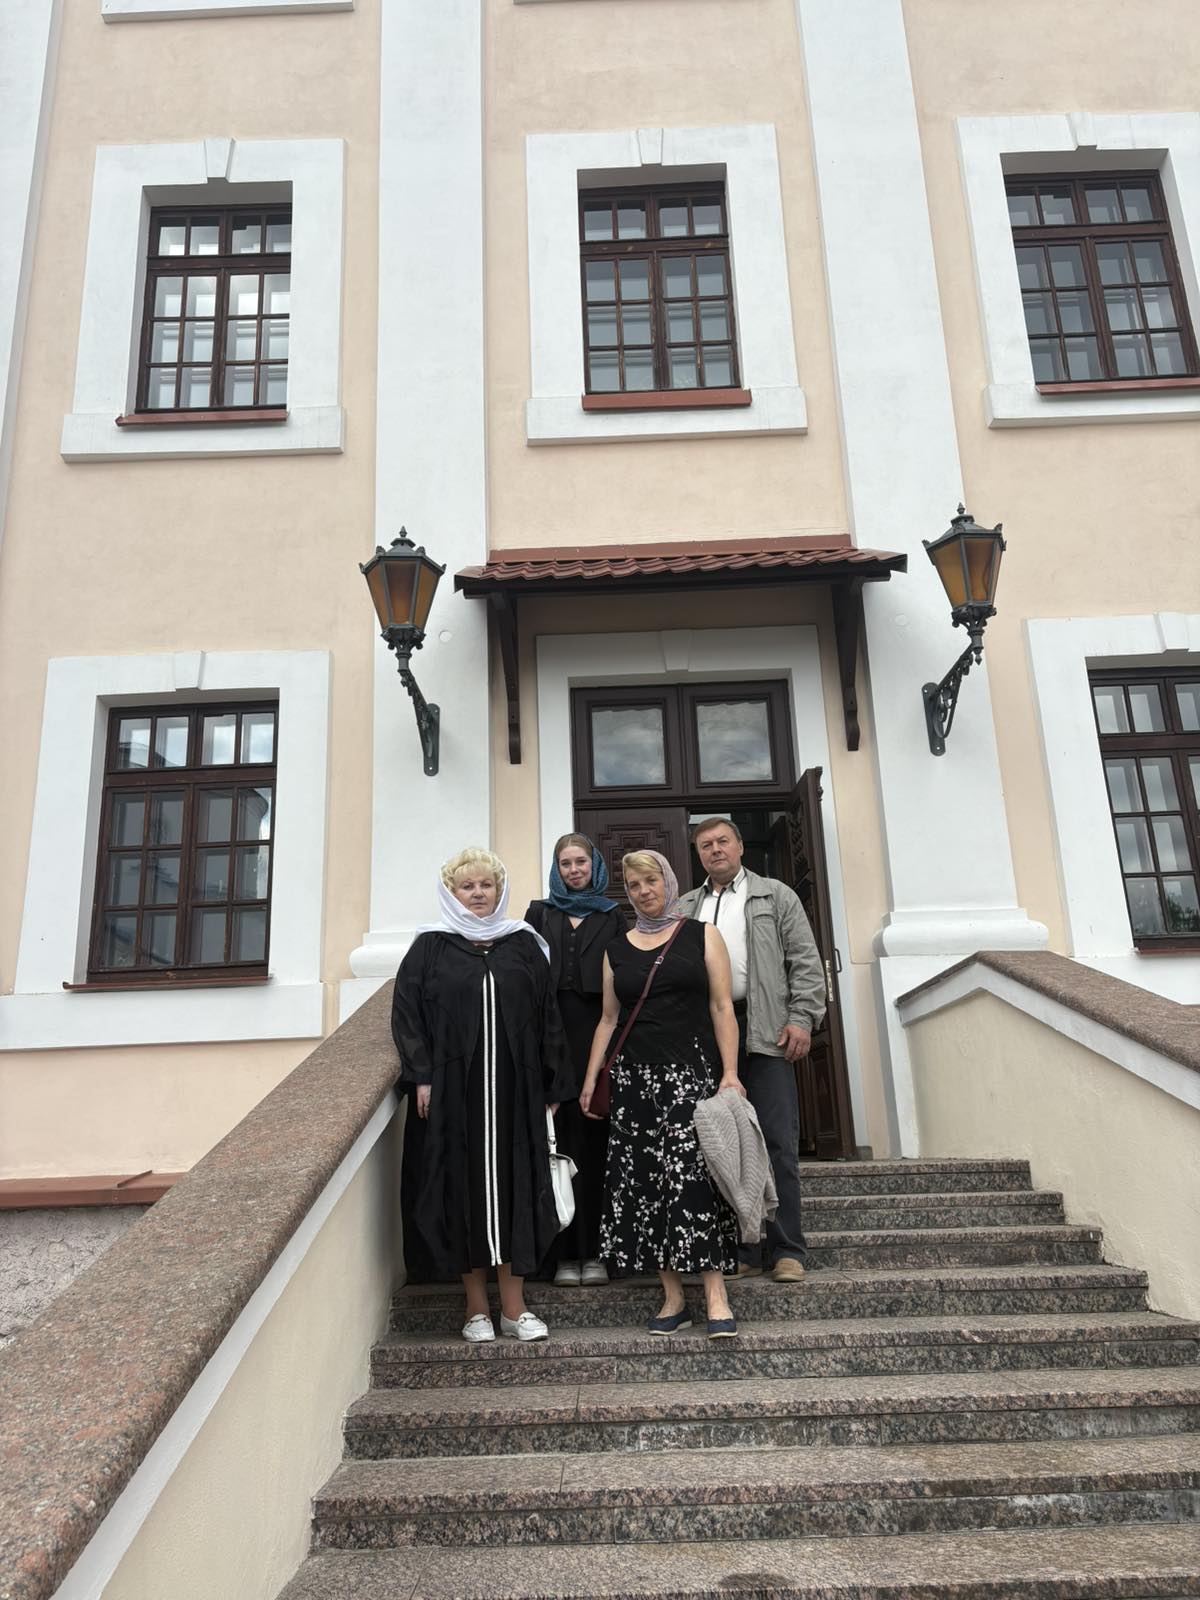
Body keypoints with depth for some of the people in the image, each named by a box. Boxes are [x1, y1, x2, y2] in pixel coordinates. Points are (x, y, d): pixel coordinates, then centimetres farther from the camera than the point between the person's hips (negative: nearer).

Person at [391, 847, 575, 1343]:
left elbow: (547, 1016, 8)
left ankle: (514, 1306, 14)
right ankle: (476, 1306, 17)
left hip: (514, 1090, 1)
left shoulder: (524, 945, 8)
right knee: (464, 1188, 4)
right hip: (454, 1089, -1)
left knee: (514, 1186, 4)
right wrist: (422, 1077, -8)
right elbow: (406, 1012, 0)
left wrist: (552, 1084, 5)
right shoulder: (430, 947, 4)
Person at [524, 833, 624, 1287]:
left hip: (597, 1035, 0)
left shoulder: (612, 918, 14)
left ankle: (594, 1250, 8)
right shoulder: (539, 913, 14)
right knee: (559, 1143, -1)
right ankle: (566, 1253, 5)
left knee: (594, 1141, 1)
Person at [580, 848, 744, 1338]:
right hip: (636, 1076, 3)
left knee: (693, 1174, -13)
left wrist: (730, 1072, -9)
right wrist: (591, 1077, 7)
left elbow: (722, 1008, 0)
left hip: (692, 1071, -3)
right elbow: (608, 1019, 15)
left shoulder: (702, 936, 6)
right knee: (646, 1183, 1)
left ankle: (716, 1297, -9)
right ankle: (673, 1299, 8)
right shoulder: (616, 950, 13)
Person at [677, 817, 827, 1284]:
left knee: (778, 1143, -3)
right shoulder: (685, 909, 19)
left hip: (765, 1031, -3)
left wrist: (801, 1018, -7)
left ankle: (787, 1251, 6)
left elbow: (805, 961, 3)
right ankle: (740, 1251, 14)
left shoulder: (775, 896, 11)